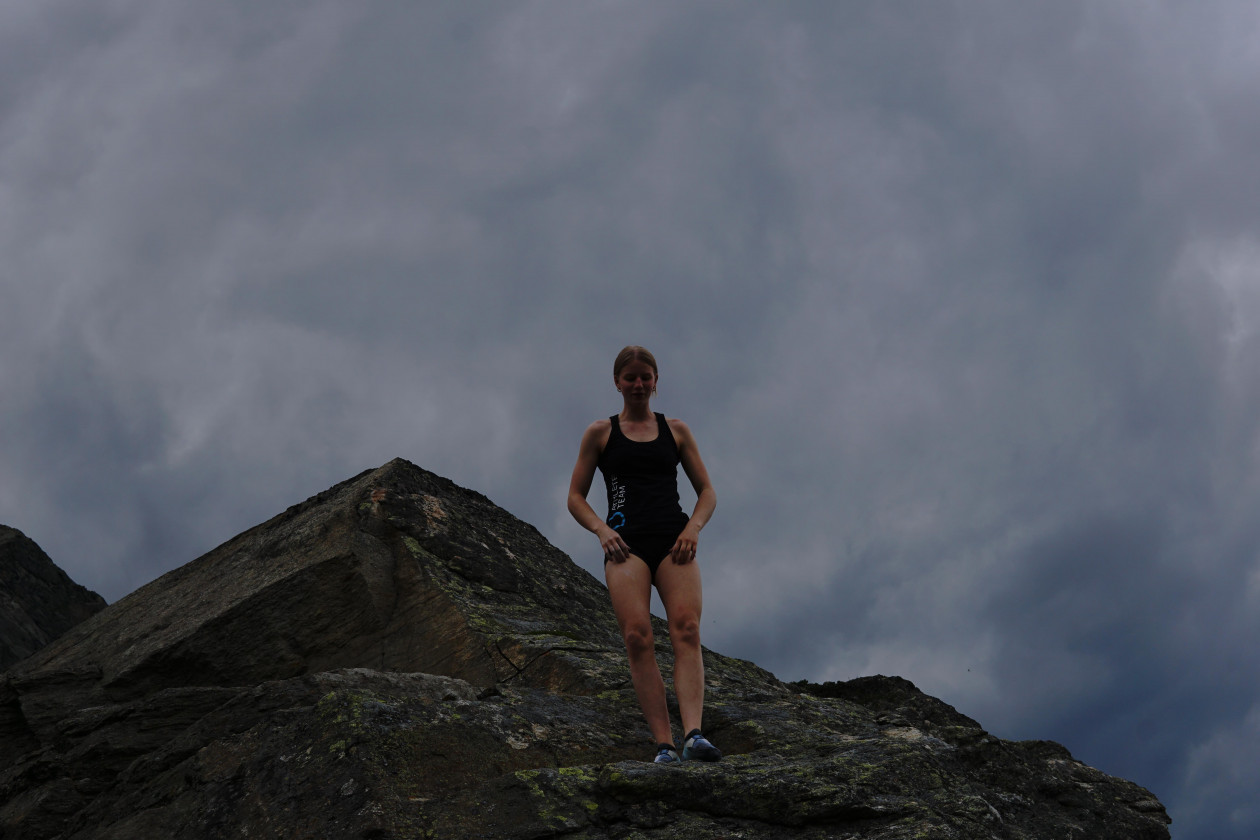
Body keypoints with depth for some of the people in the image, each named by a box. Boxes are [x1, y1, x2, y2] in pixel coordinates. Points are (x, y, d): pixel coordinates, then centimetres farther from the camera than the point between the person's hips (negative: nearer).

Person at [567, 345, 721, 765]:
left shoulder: (676, 430, 18)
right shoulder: (600, 433, 15)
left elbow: (707, 491, 18)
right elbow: (575, 497, 14)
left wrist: (694, 526, -2)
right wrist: (600, 528, -5)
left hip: (673, 541, 1)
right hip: (626, 542, -1)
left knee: (687, 629, -20)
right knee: (638, 636, -17)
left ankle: (693, 735, -33)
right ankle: (664, 746, -21)